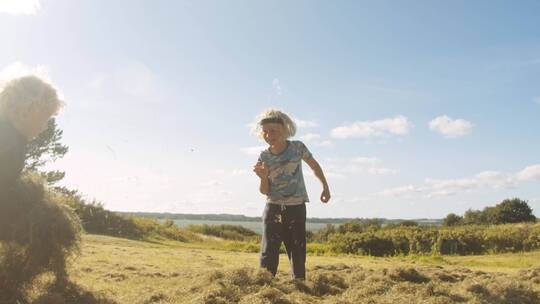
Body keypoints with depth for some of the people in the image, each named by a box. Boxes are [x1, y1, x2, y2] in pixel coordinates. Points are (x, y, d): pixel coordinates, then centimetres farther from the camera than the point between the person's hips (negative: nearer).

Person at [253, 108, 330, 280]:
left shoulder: (297, 147, -5)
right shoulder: (264, 157, -3)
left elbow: (314, 165, 14)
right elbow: (264, 191, -2)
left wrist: (325, 186, 13)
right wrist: (263, 177, -22)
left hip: (296, 208, 0)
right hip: (273, 208, 1)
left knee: (297, 252, 5)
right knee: (268, 253, -4)